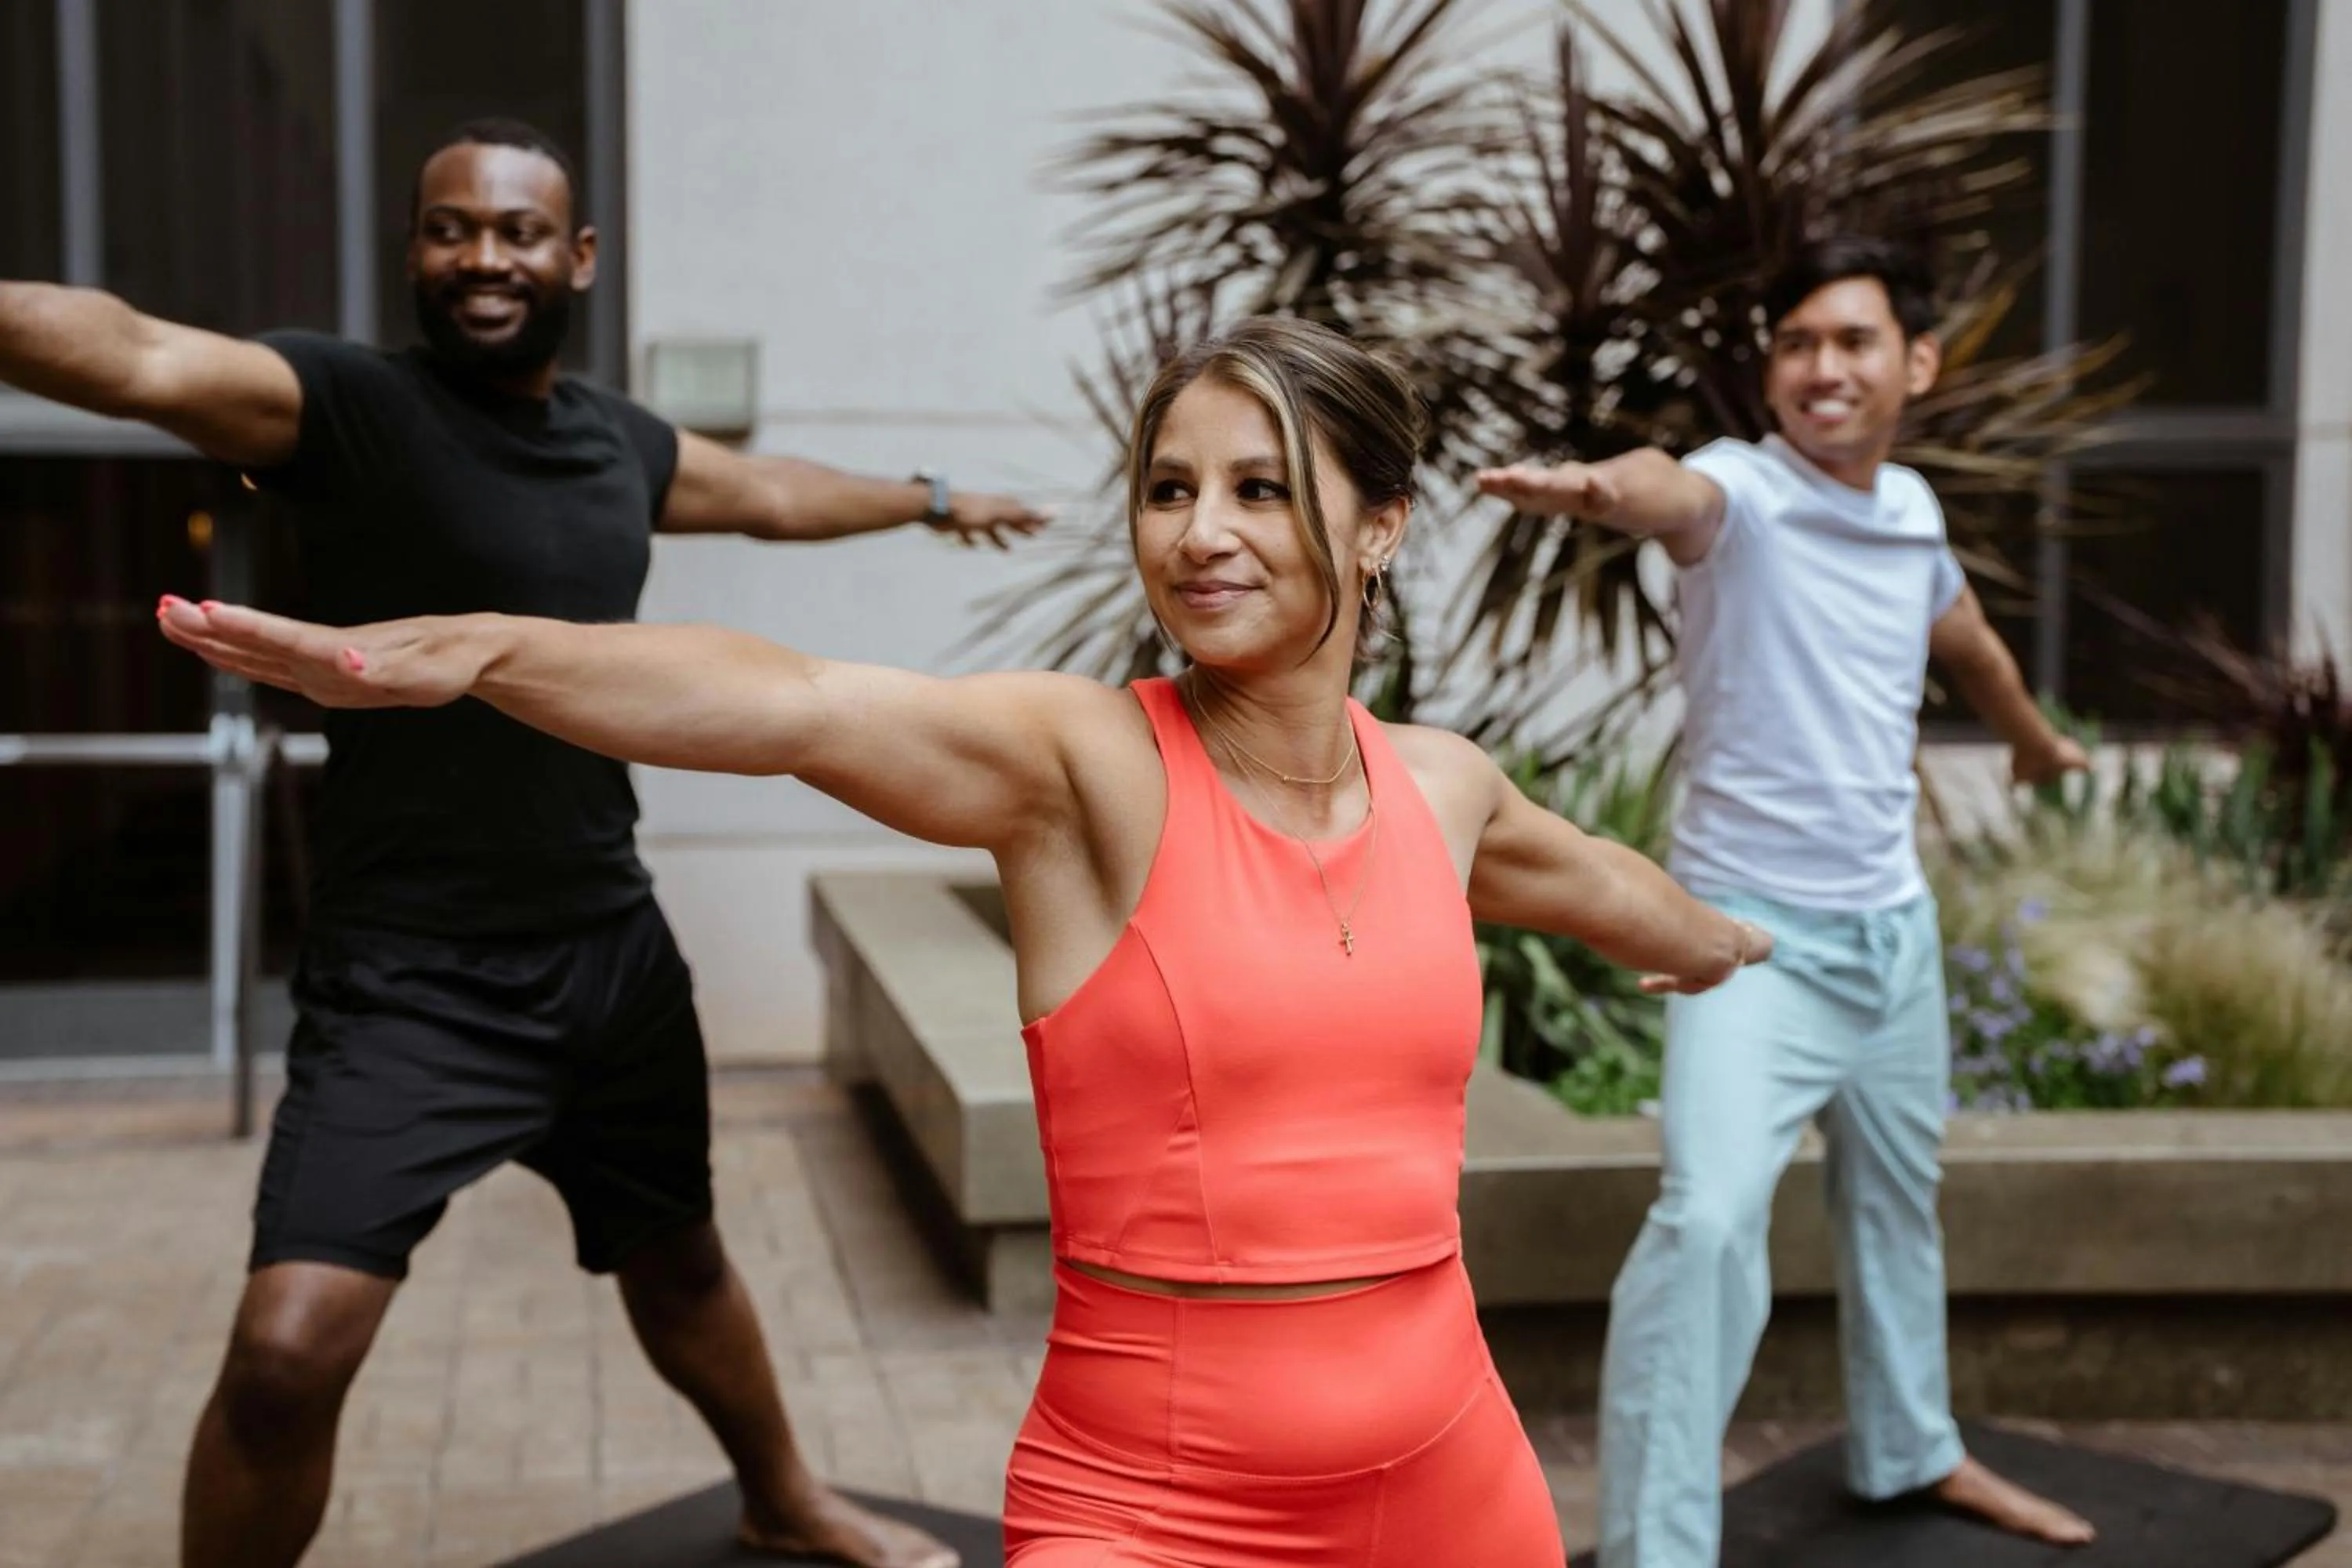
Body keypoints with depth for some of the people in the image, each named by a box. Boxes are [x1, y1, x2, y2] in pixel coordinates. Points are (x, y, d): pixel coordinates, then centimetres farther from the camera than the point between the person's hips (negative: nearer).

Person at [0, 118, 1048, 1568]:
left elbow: (775, 492, 27)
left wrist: (932, 501, 43)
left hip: (613, 954, 6)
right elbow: (134, 358, -33)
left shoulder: (625, 444, 6)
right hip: (408, 983, -5)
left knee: (677, 1260, 24)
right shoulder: (347, 404, -13)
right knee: (289, 1348, -17)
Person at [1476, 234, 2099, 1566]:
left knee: (1897, 1202, 24)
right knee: (1709, 1220, -24)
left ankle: (1913, 1452, 47)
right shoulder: (1746, 490, -16)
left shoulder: (1912, 508, 5)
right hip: (1754, 932, -7)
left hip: (1895, 929, 7)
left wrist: (2037, 740, 46)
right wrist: (1605, 486, -66)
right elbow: (1680, 494, -42)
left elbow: (1967, 638, 27)